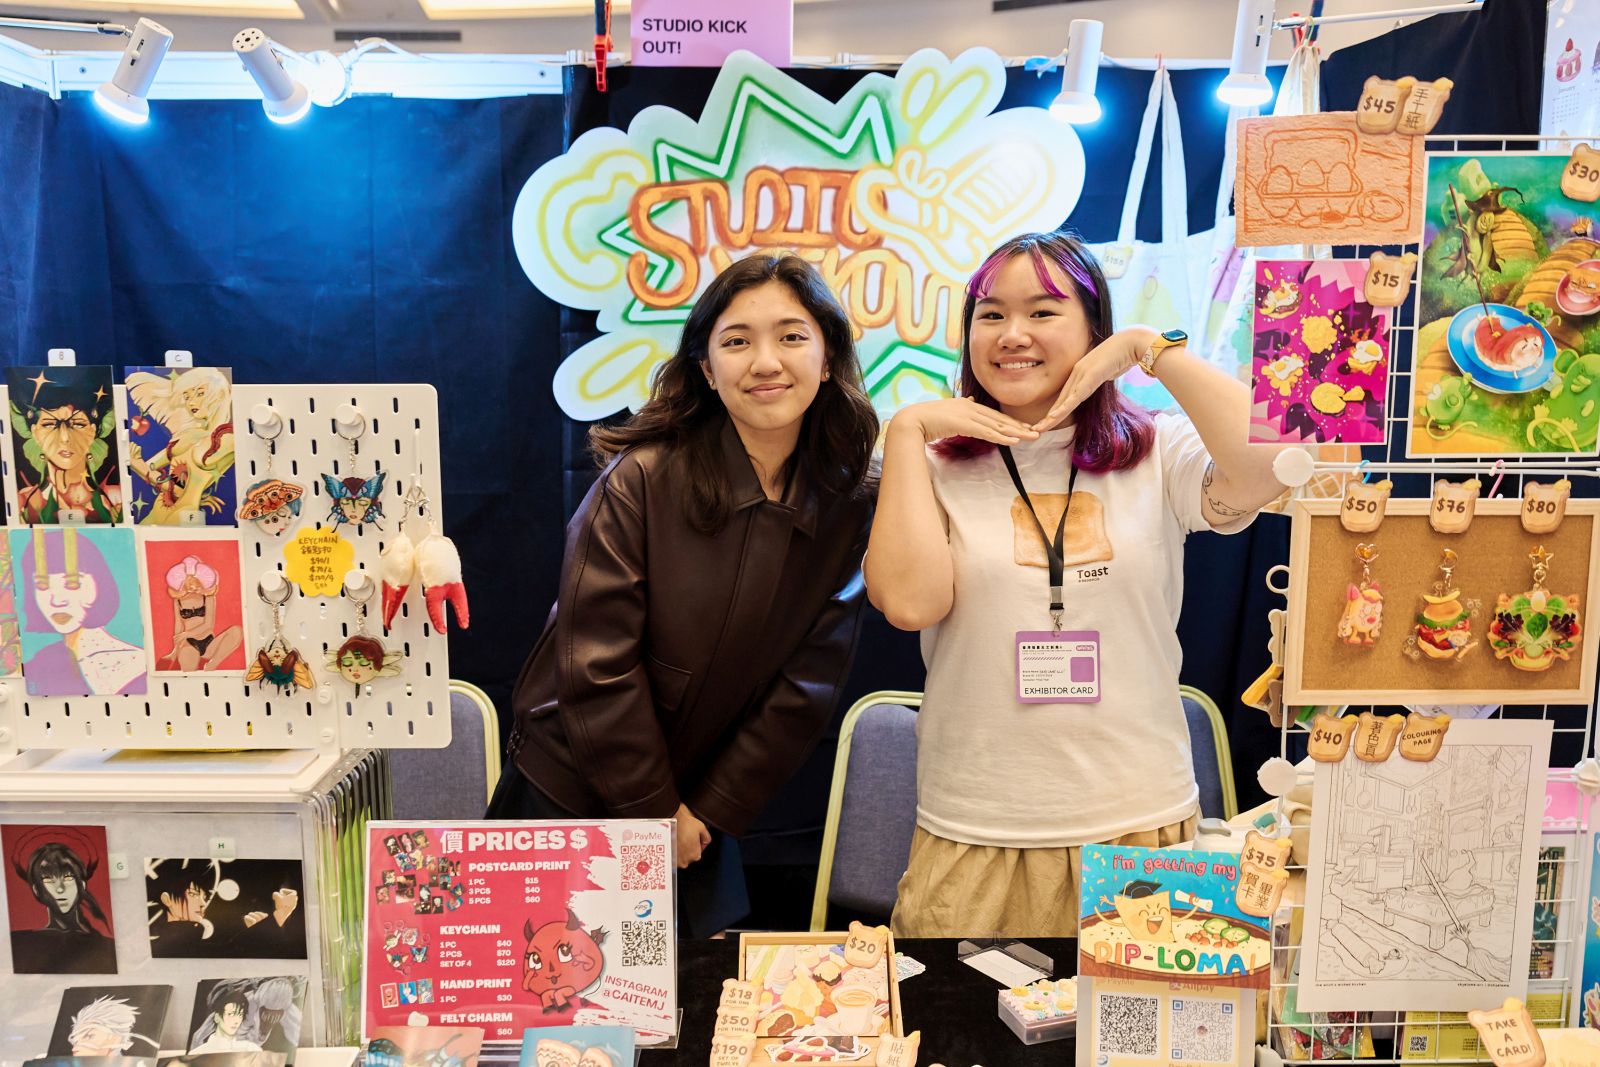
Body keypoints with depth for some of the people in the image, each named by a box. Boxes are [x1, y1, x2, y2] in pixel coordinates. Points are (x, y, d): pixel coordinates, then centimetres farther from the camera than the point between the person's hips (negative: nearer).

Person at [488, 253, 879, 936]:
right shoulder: (642, 480, -18)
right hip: (572, 797, -2)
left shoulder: (850, 504, -7)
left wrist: (710, 811, -6)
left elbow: (809, 681, -5)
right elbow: (597, 661, -17)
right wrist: (655, 809, -12)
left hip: (703, 811, 3)